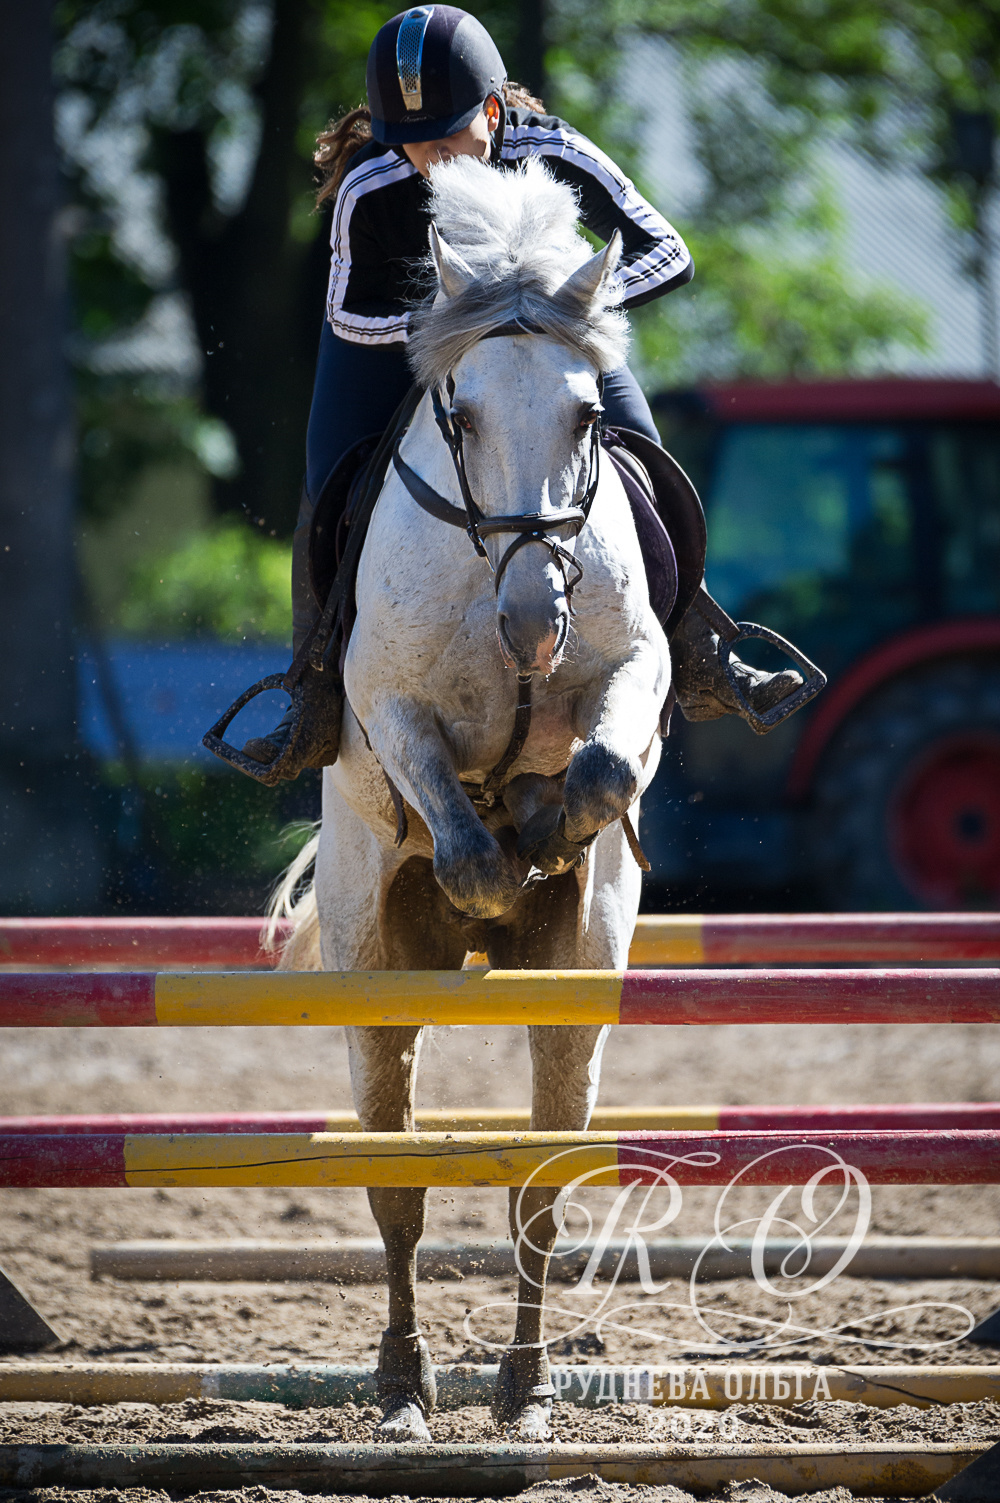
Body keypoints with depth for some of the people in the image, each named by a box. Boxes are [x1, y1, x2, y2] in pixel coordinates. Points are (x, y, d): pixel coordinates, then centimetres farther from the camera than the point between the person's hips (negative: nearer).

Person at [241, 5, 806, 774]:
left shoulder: (553, 154, -35)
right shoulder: (369, 188, -35)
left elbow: (667, 254, -31)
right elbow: (352, 313, -20)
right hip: (390, 321, -1)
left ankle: (699, 667, 7)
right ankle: (318, 705, 2)